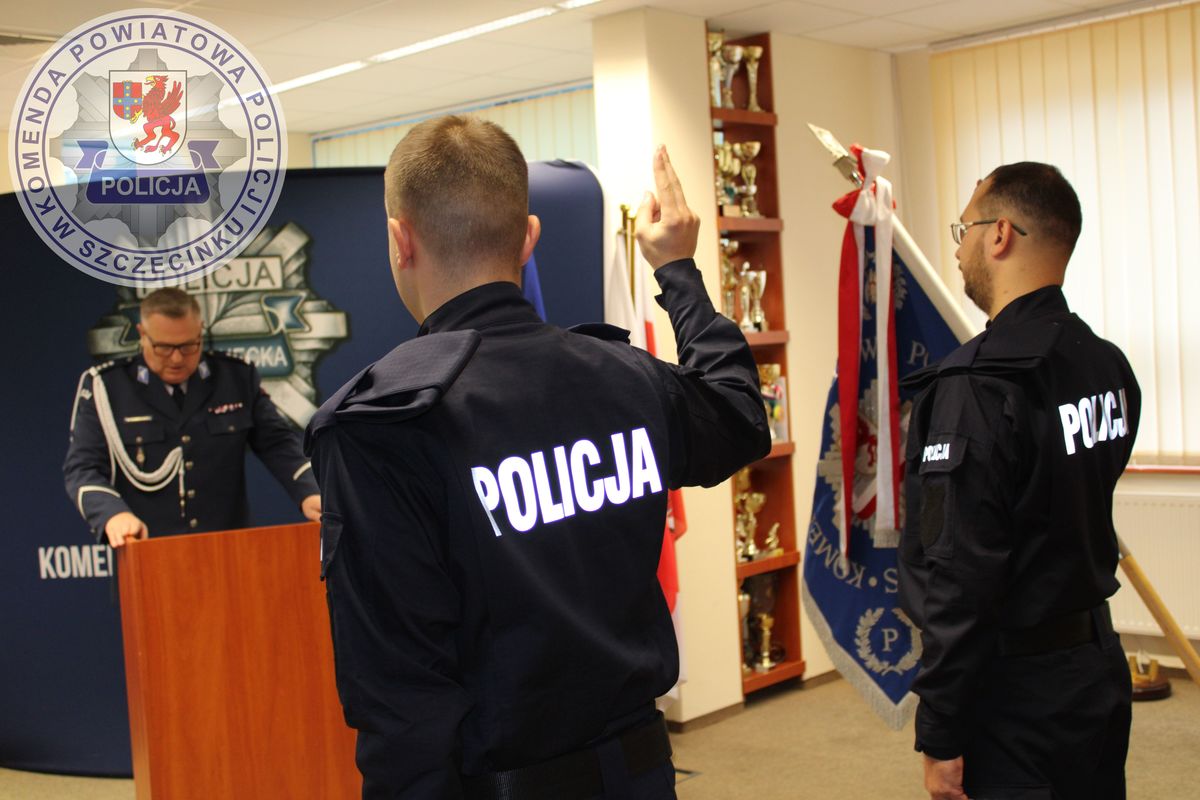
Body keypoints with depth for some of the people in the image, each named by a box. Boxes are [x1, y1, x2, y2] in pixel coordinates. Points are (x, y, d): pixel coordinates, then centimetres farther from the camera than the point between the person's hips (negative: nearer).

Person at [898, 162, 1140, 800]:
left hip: (1014, 696, -8)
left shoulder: (975, 387, -23)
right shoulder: (1110, 366, 3)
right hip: (1099, 671, 8)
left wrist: (940, 738, -17)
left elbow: (961, 577, -23)